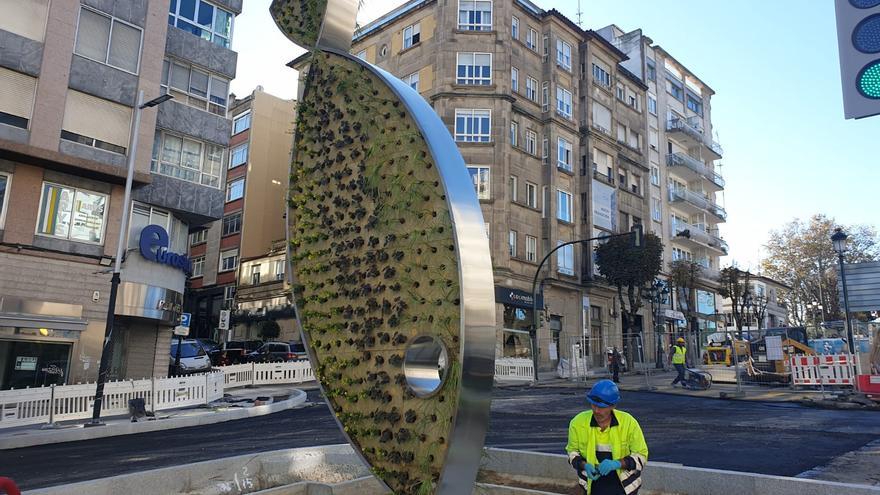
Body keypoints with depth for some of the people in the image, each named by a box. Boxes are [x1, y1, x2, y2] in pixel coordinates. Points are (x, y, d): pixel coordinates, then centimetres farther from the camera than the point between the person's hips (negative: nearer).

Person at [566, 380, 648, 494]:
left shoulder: (628, 422, -16)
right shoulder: (578, 422, -13)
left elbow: (641, 455, -9)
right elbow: (572, 451, 2)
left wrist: (617, 463, -26)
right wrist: (584, 466, -19)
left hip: (624, 485, -1)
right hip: (593, 485, 1)